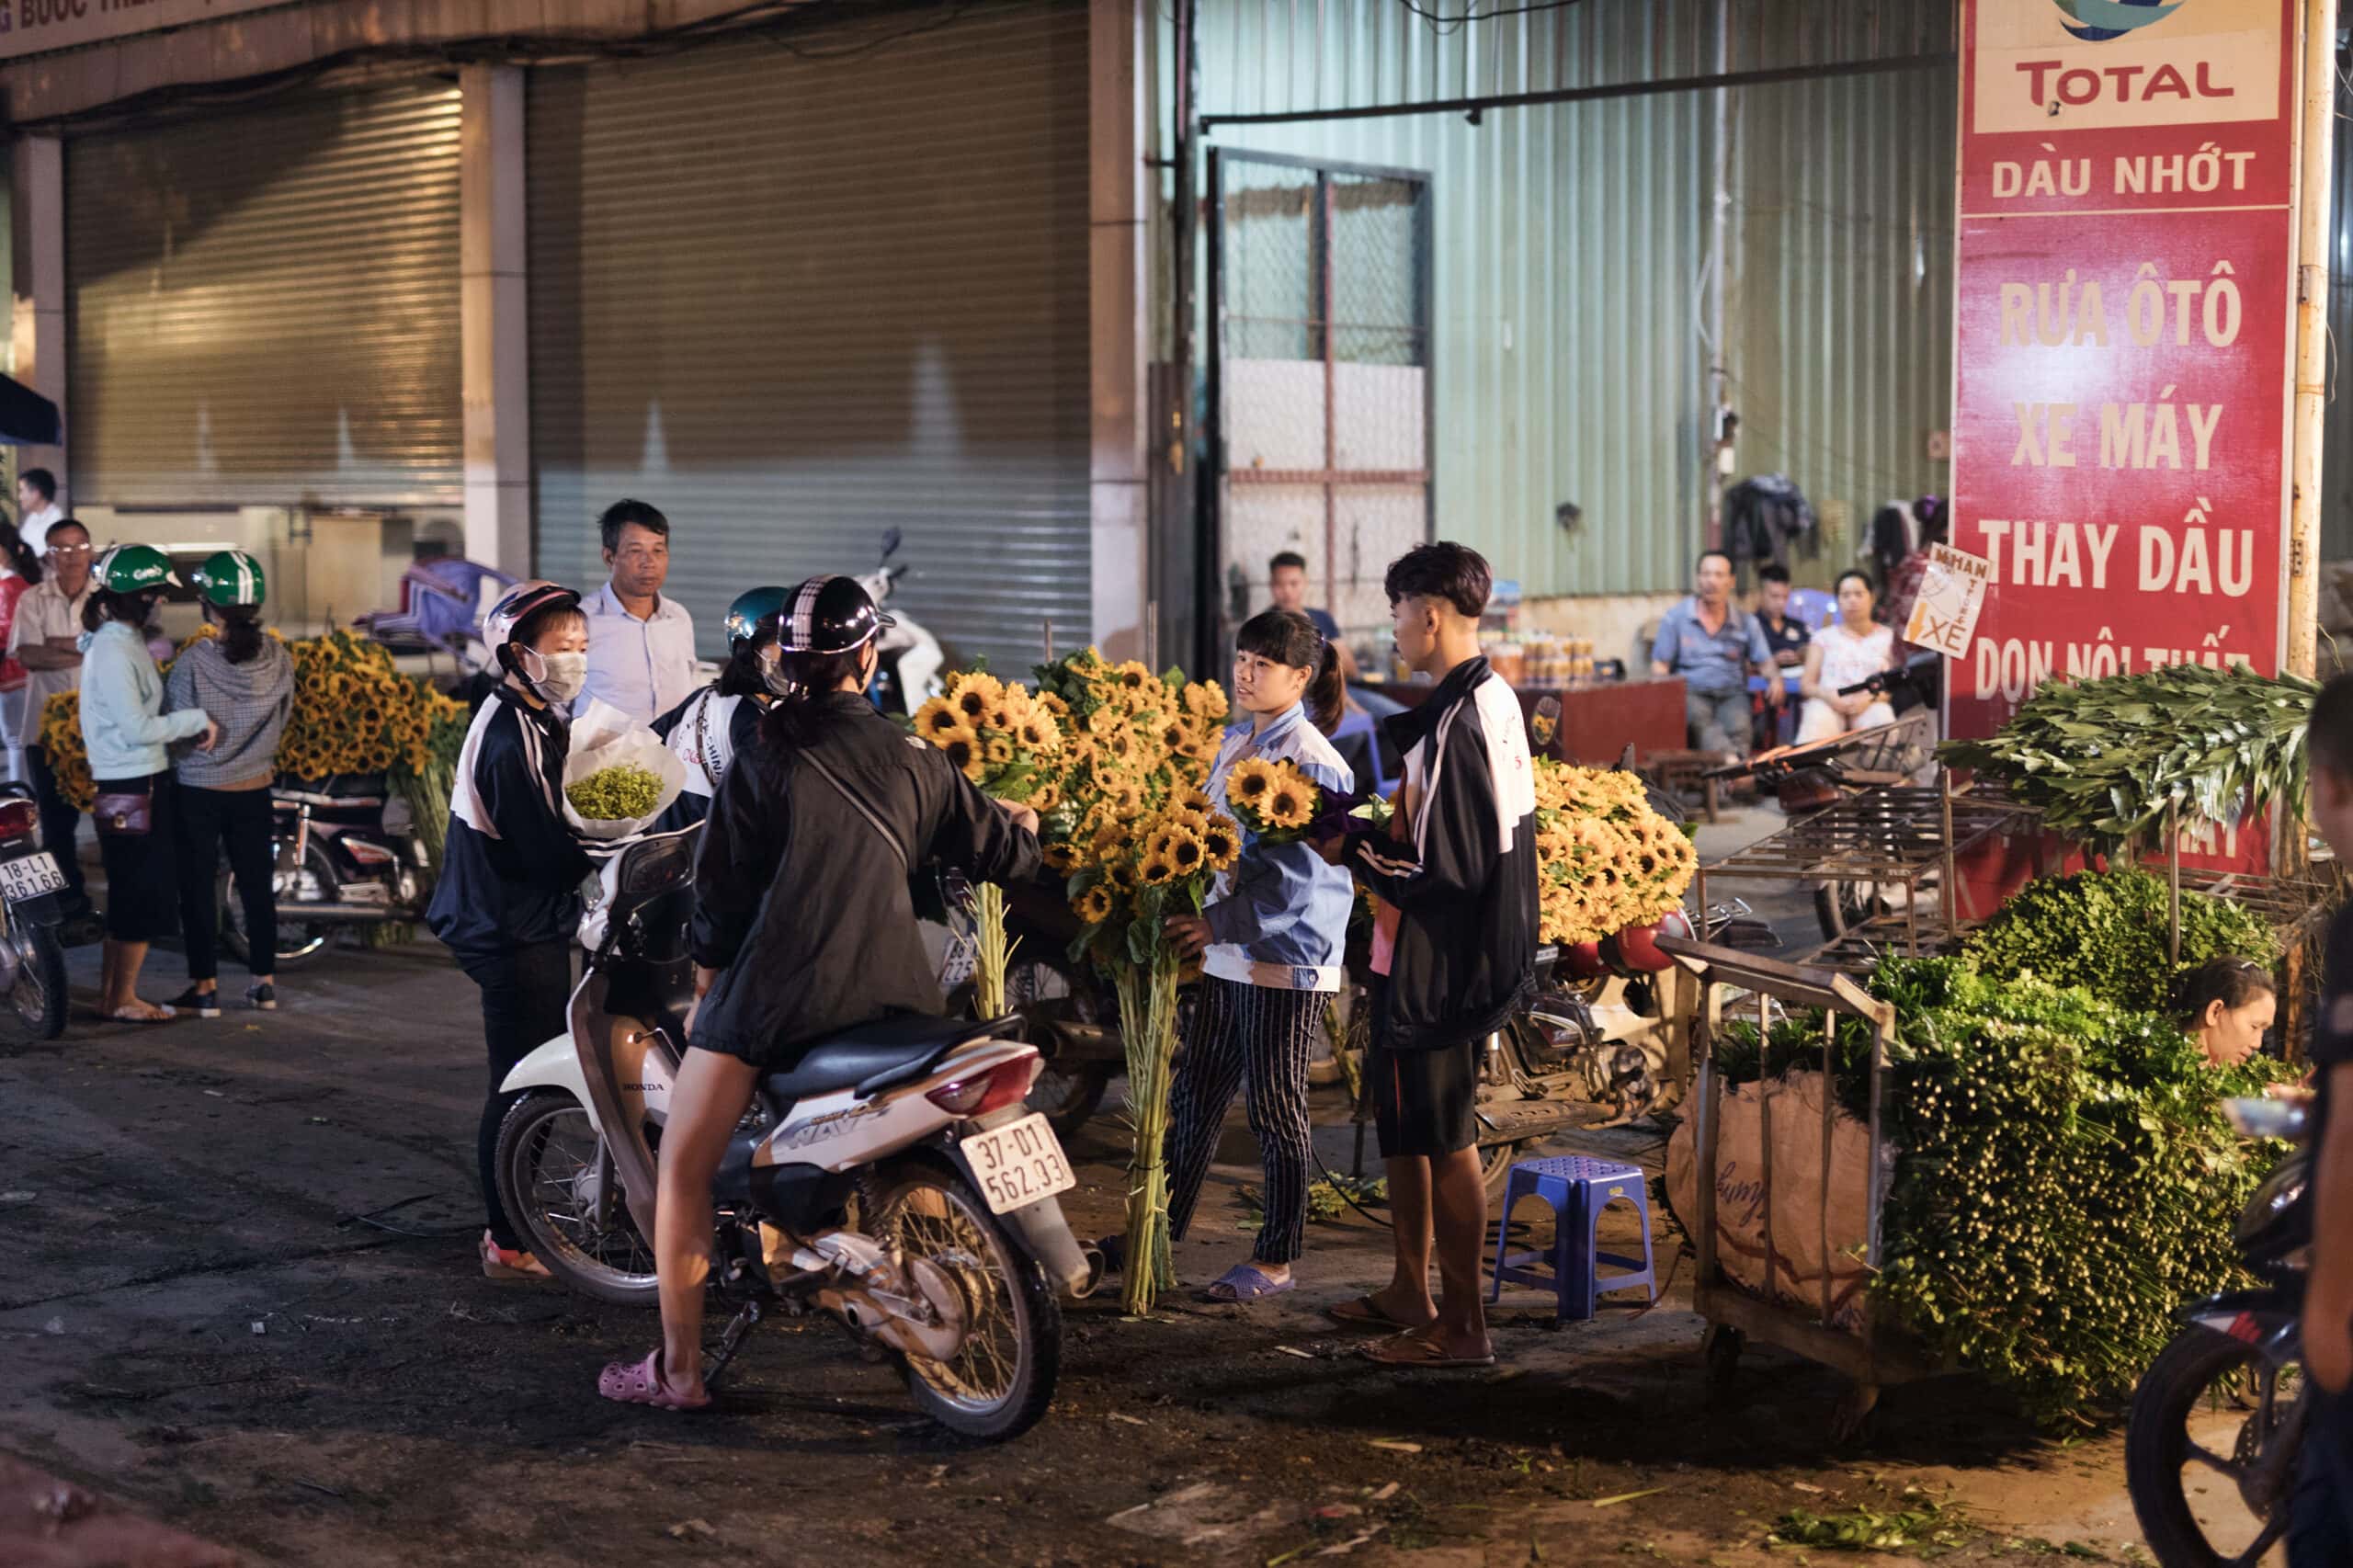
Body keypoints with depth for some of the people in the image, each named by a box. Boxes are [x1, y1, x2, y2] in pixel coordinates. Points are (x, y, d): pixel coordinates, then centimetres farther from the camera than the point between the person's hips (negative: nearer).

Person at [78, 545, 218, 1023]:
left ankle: (111, 993, 24)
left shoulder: (127, 641, 13)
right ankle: (122, 999, 6)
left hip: (143, 783, 10)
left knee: (129, 894, 16)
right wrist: (197, 720, -12)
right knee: (145, 894, -3)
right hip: (131, 789, -10)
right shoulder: (114, 651, -18)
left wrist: (186, 729, 6)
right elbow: (136, 728, -21)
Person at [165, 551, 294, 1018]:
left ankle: (205, 988, 10)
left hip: (198, 792, -4)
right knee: (257, 885, 14)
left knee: (198, 888, 7)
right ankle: (264, 983, 21)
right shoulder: (279, 659, -9)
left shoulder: (193, 663, -20)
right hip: (254, 790, 4)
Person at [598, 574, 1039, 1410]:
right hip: (889, 990, 4)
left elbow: (721, 894, -3)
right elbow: (999, 854, 14)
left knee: (683, 1170, 8)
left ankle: (678, 1370, 7)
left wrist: (706, 990, 13)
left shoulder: (763, 765, -5)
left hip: (775, 992, -4)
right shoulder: (915, 760, 4)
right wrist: (1024, 822, 38)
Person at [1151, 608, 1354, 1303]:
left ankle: (1277, 1261, 13)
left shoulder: (1313, 763, -16)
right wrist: (1199, 918, 8)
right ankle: (1161, 1230, 26)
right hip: (1226, 954, 8)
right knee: (1195, 1094, 15)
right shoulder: (1236, 741, 10)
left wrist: (1219, 922, -19)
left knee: (1276, 1112, 2)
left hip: (1285, 956, -8)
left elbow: (1299, 876, -19)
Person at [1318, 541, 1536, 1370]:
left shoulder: (1453, 725, -23)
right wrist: (1372, 836, 9)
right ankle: (1411, 1292, 33)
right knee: (1402, 1117, 21)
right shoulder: (1493, 698, 7)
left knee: (1444, 1137, 0)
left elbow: (1443, 873, -24)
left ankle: (1463, 1327, 10)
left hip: (1437, 967, -10)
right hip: (1462, 955, 10)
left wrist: (1354, 853, -12)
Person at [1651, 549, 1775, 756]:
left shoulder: (1746, 622, 14)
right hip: (1691, 693, -2)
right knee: (1700, 719, -38)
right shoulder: (1675, 619, 10)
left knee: (1739, 726, -33)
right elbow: (1659, 665, 9)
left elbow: (1764, 663, 14)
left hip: (1731, 694, 2)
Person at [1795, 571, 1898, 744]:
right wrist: (1829, 696, -10)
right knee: (1816, 721, -37)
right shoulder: (1824, 637, 22)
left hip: (1871, 705, 0)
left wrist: (1871, 698, -14)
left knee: (1882, 717, -37)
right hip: (1828, 704, 0)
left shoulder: (1888, 637, 19)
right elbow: (1806, 684, 13)